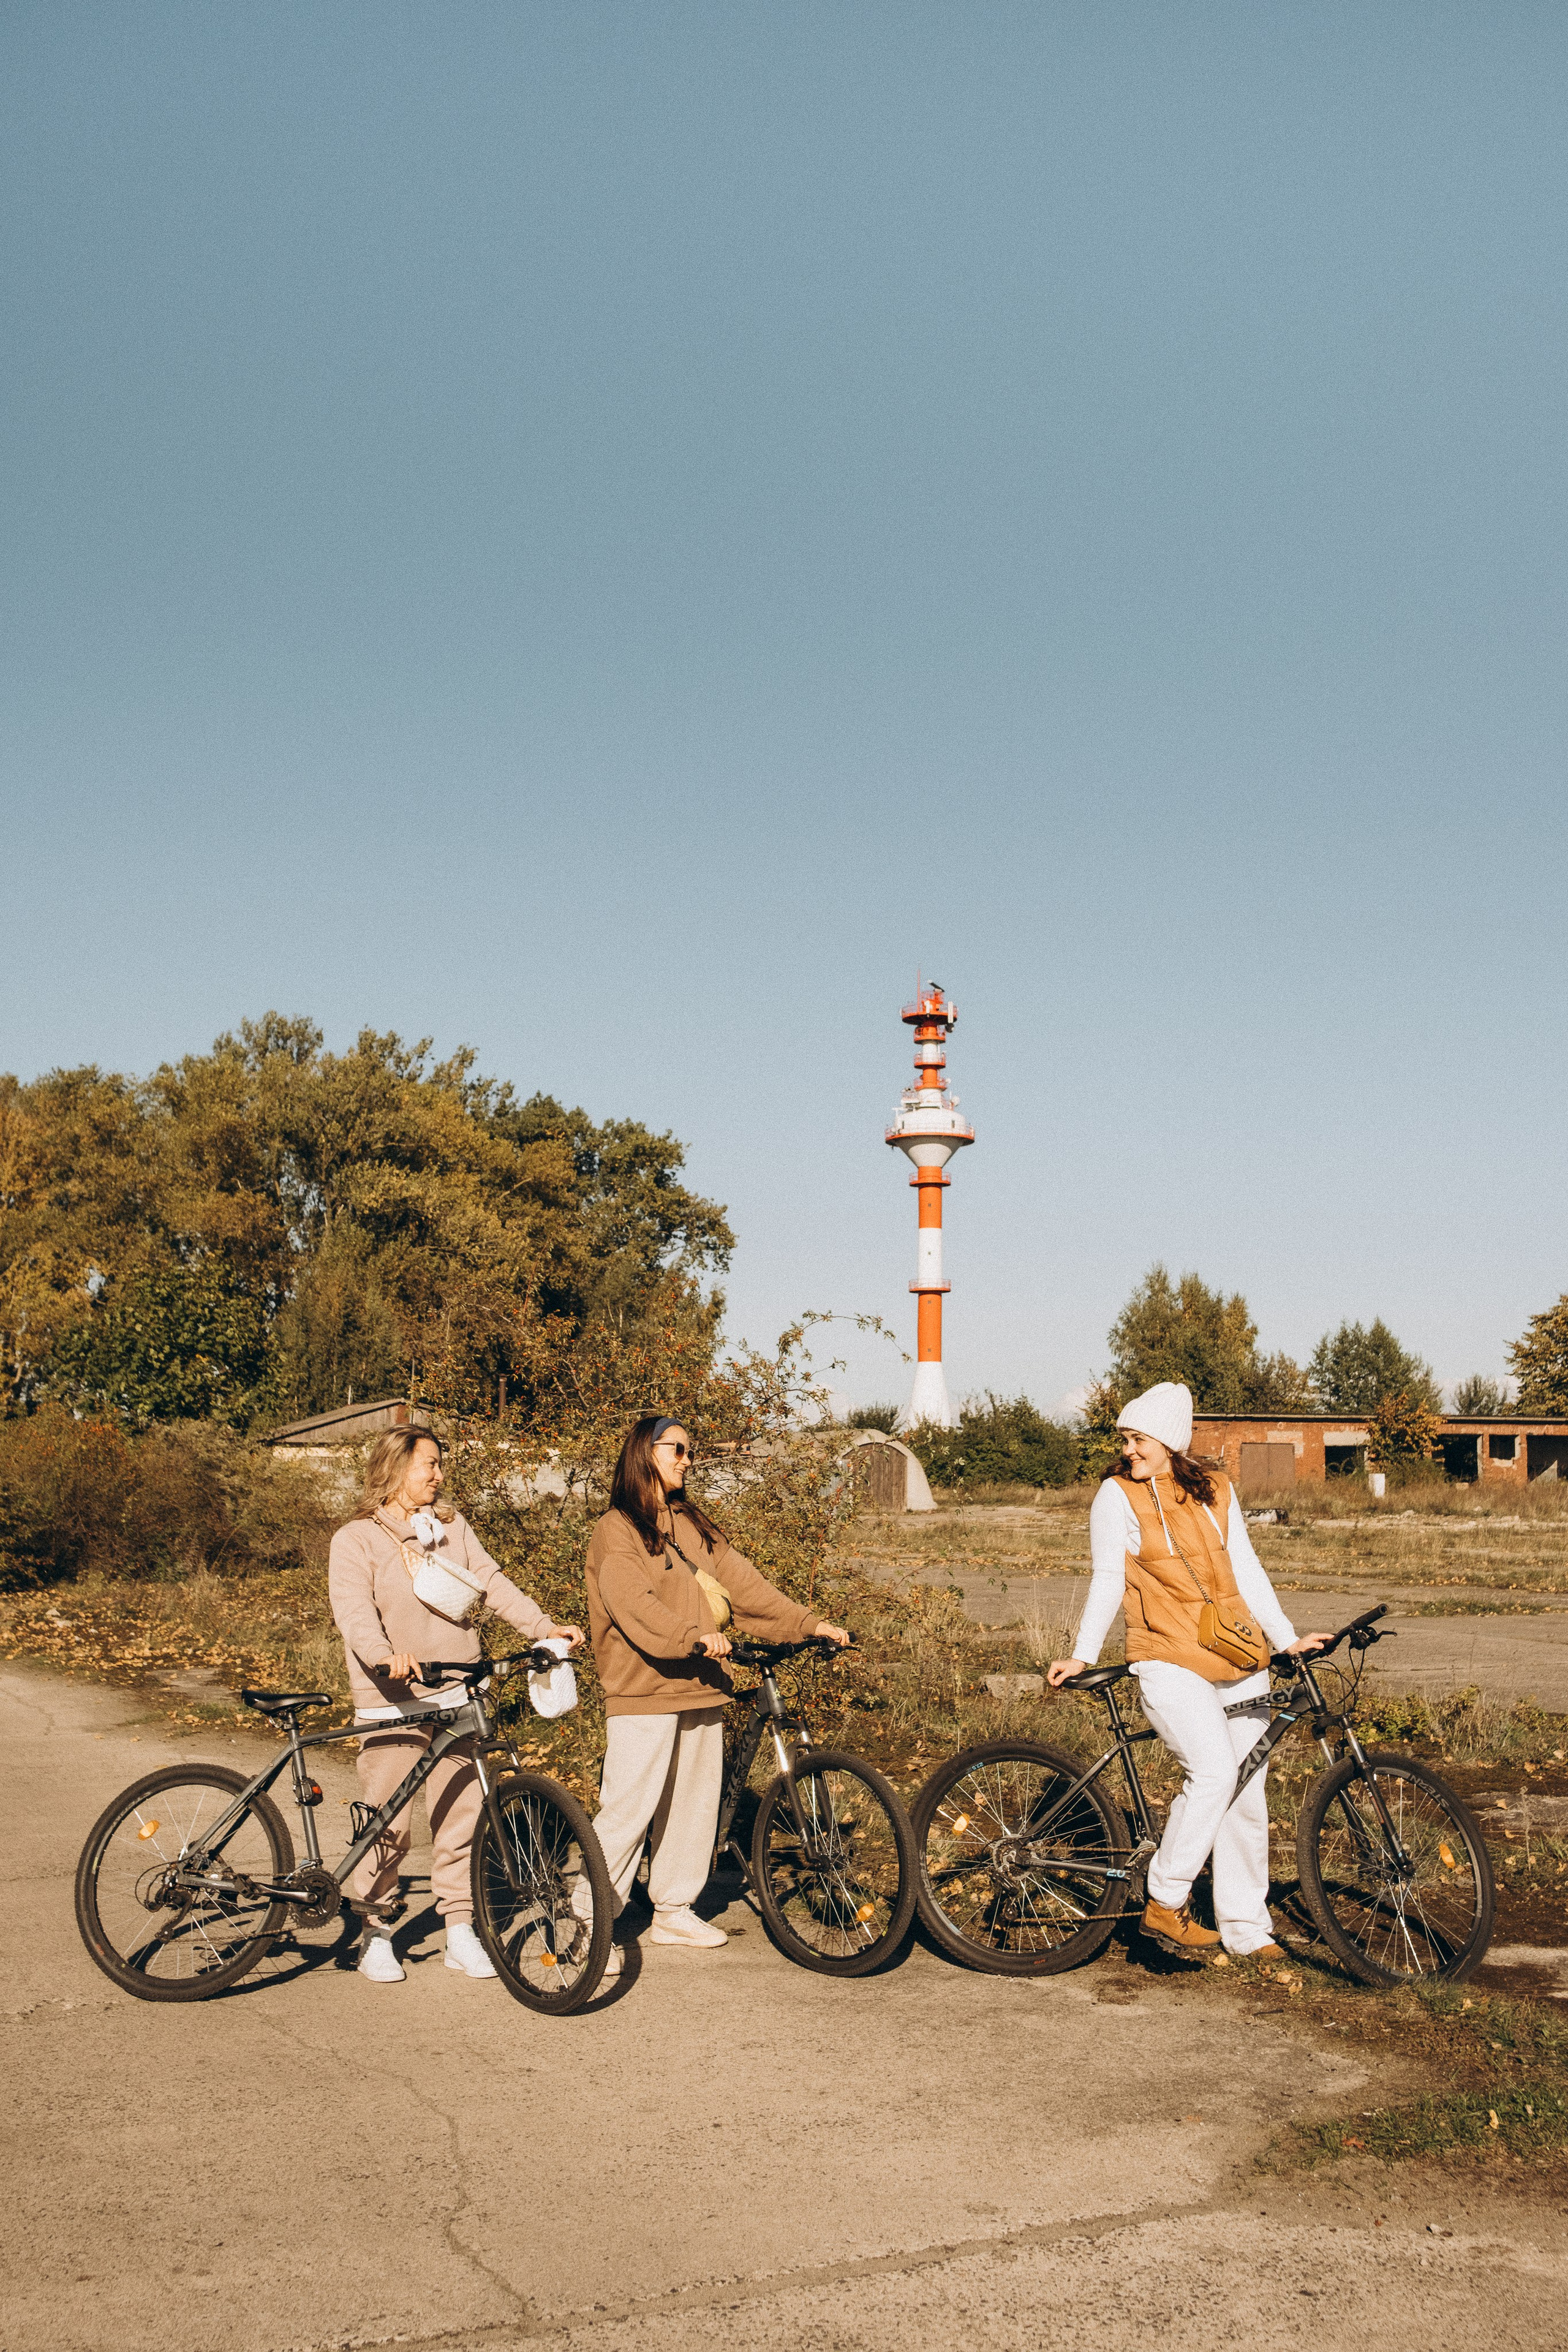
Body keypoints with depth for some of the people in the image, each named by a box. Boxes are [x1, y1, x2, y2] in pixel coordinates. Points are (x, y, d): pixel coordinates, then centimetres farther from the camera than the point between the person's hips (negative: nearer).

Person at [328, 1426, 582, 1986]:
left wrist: (544, 1627, -7)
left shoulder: (453, 1528, 14)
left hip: (455, 1696, 4)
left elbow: (492, 1583, 7)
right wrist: (384, 1655, -37)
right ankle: (375, 1934, 14)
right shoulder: (356, 1540, -3)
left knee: (462, 1815, 4)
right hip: (392, 1702, -4)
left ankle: (461, 1930, 15)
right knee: (388, 1824, -2)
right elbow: (353, 1609, -18)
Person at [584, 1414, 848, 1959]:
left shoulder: (693, 1522, 18)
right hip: (643, 1689, -7)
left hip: (700, 1684, 8)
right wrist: (692, 1637, -33)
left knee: (696, 1800, 12)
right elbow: (633, 1602, -20)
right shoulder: (617, 1529, -5)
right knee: (630, 1807, -9)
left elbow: (741, 1581, 13)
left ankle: (673, 1911, 25)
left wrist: (808, 1623, 4)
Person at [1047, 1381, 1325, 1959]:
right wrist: (1082, 1656, -7)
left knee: (1247, 1794, 6)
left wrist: (1287, 1638, 7)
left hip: (1238, 1661, 5)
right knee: (1214, 1773, -23)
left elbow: (1246, 1569, 13)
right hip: (1169, 1660, -5)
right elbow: (1107, 1581, -1)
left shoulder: (1216, 1491, 10)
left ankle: (1246, 1929, 18)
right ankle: (1165, 1904, -9)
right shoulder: (1118, 1495, -1)